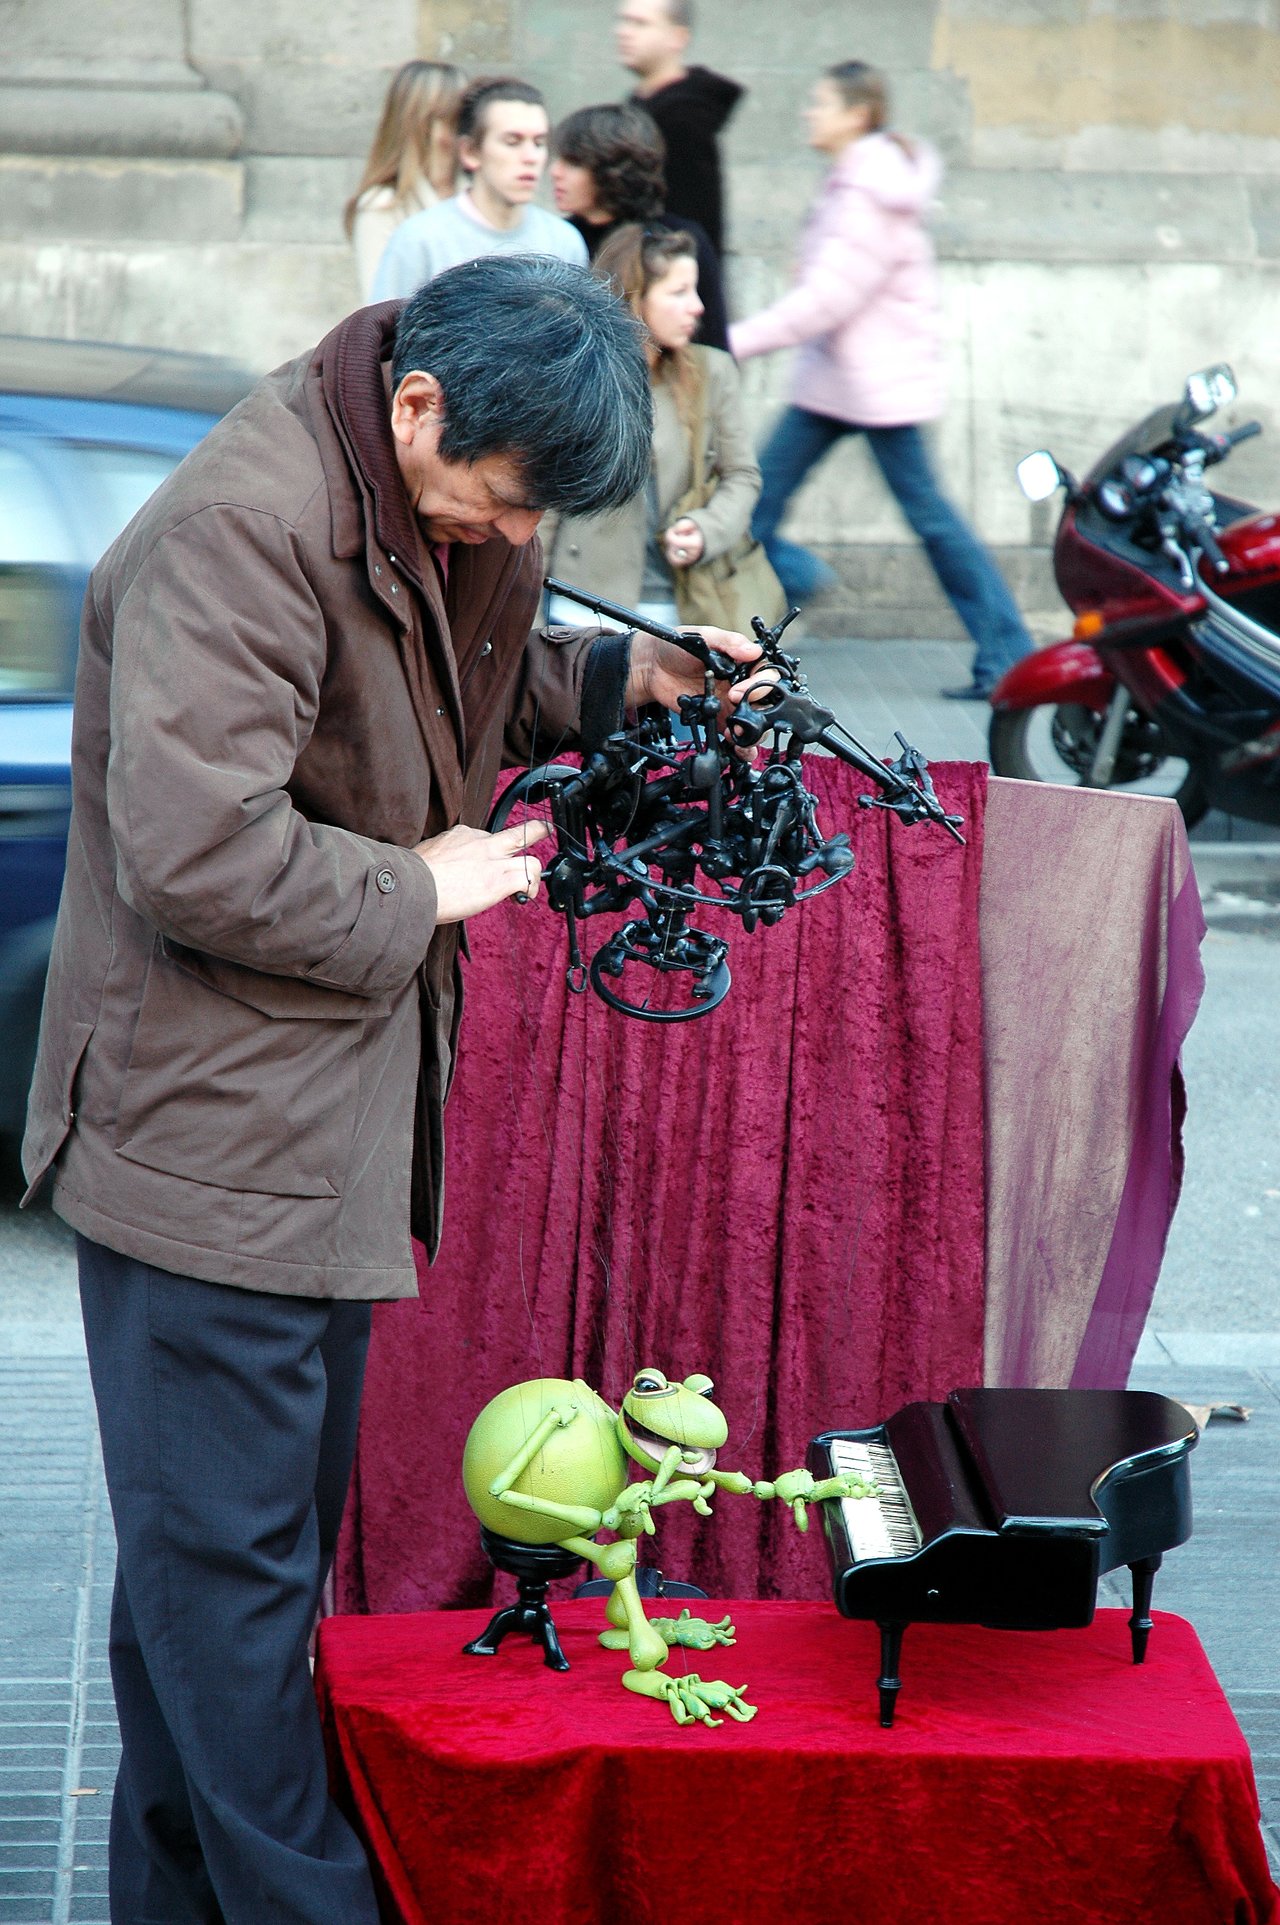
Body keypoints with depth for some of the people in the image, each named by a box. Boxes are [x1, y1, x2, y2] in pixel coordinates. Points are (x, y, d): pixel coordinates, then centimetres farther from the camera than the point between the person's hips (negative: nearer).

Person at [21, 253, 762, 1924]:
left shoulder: (441, 498, 6)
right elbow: (200, 857, -29)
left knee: (243, 1535, 18)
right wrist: (419, 888, -16)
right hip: (207, 1134, -10)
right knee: (228, 1554, 0)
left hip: (330, 1121, 10)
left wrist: (632, 675, 9)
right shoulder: (243, 526, -23)